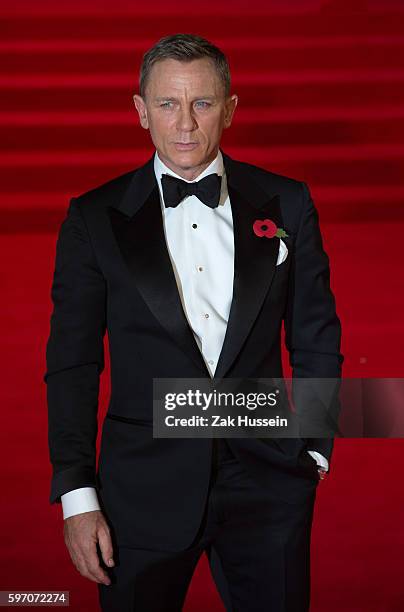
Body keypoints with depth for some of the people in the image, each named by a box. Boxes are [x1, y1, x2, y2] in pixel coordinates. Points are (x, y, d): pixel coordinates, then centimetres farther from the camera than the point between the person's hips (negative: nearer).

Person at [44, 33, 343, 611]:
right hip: (144, 490, -1)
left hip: (268, 482, 1)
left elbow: (316, 339, 9)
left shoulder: (286, 203, 3)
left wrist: (315, 451, 6)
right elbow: (72, 363, 0)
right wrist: (77, 496, -4)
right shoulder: (94, 218, -1)